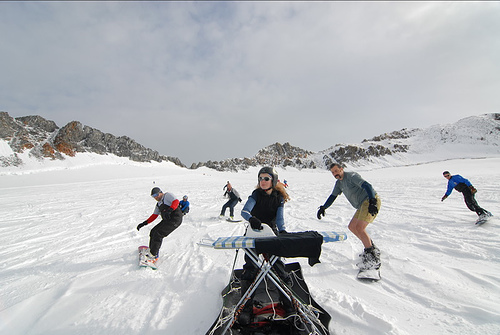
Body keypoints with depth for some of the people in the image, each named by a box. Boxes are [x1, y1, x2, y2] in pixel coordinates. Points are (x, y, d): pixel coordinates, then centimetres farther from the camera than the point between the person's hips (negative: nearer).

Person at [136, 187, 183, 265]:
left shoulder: (167, 195, -2)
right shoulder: (158, 204, 22)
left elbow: (176, 202, -20)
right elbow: (154, 216, 22)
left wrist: (169, 210, -34)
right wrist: (143, 224, 15)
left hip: (175, 219, -9)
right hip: (167, 220, 9)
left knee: (158, 234, -13)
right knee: (153, 232, 5)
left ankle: (152, 255, -2)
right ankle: (152, 251, 18)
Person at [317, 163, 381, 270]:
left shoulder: (351, 176, -14)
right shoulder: (339, 183, 13)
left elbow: (367, 186, -25)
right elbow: (333, 196, 17)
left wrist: (372, 202, -38)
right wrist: (323, 208, 7)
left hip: (371, 202, -10)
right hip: (363, 205, 10)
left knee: (359, 228, -20)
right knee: (352, 227, 12)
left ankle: (373, 258, -13)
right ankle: (372, 248, 23)